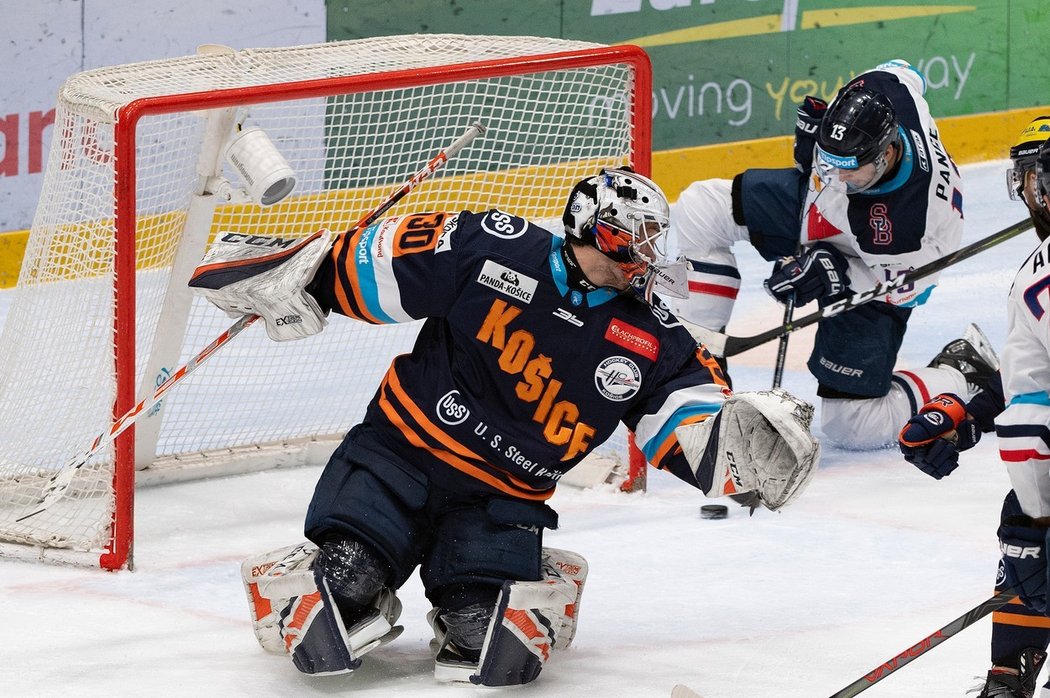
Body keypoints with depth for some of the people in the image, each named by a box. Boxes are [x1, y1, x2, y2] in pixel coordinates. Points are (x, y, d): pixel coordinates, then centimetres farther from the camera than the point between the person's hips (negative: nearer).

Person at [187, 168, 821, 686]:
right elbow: (370, 263, -2)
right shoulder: (493, 250, -9)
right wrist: (287, 271, -7)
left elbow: (696, 428, -5)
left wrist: (742, 434, -26)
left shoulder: (651, 342, 1)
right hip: (400, 454, -2)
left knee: (484, 637, -21)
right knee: (343, 593, -21)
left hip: (502, 500, 2)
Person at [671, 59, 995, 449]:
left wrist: (834, 273, -33)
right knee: (700, 209, -7)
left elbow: (901, 287, -22)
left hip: (868, 278, -6)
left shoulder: (913, 220, -43)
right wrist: (815, 126, -9)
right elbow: (902, 73, -5)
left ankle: (964, 375, 15)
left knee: (854, 424, -7)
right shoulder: (876, 92, -32)